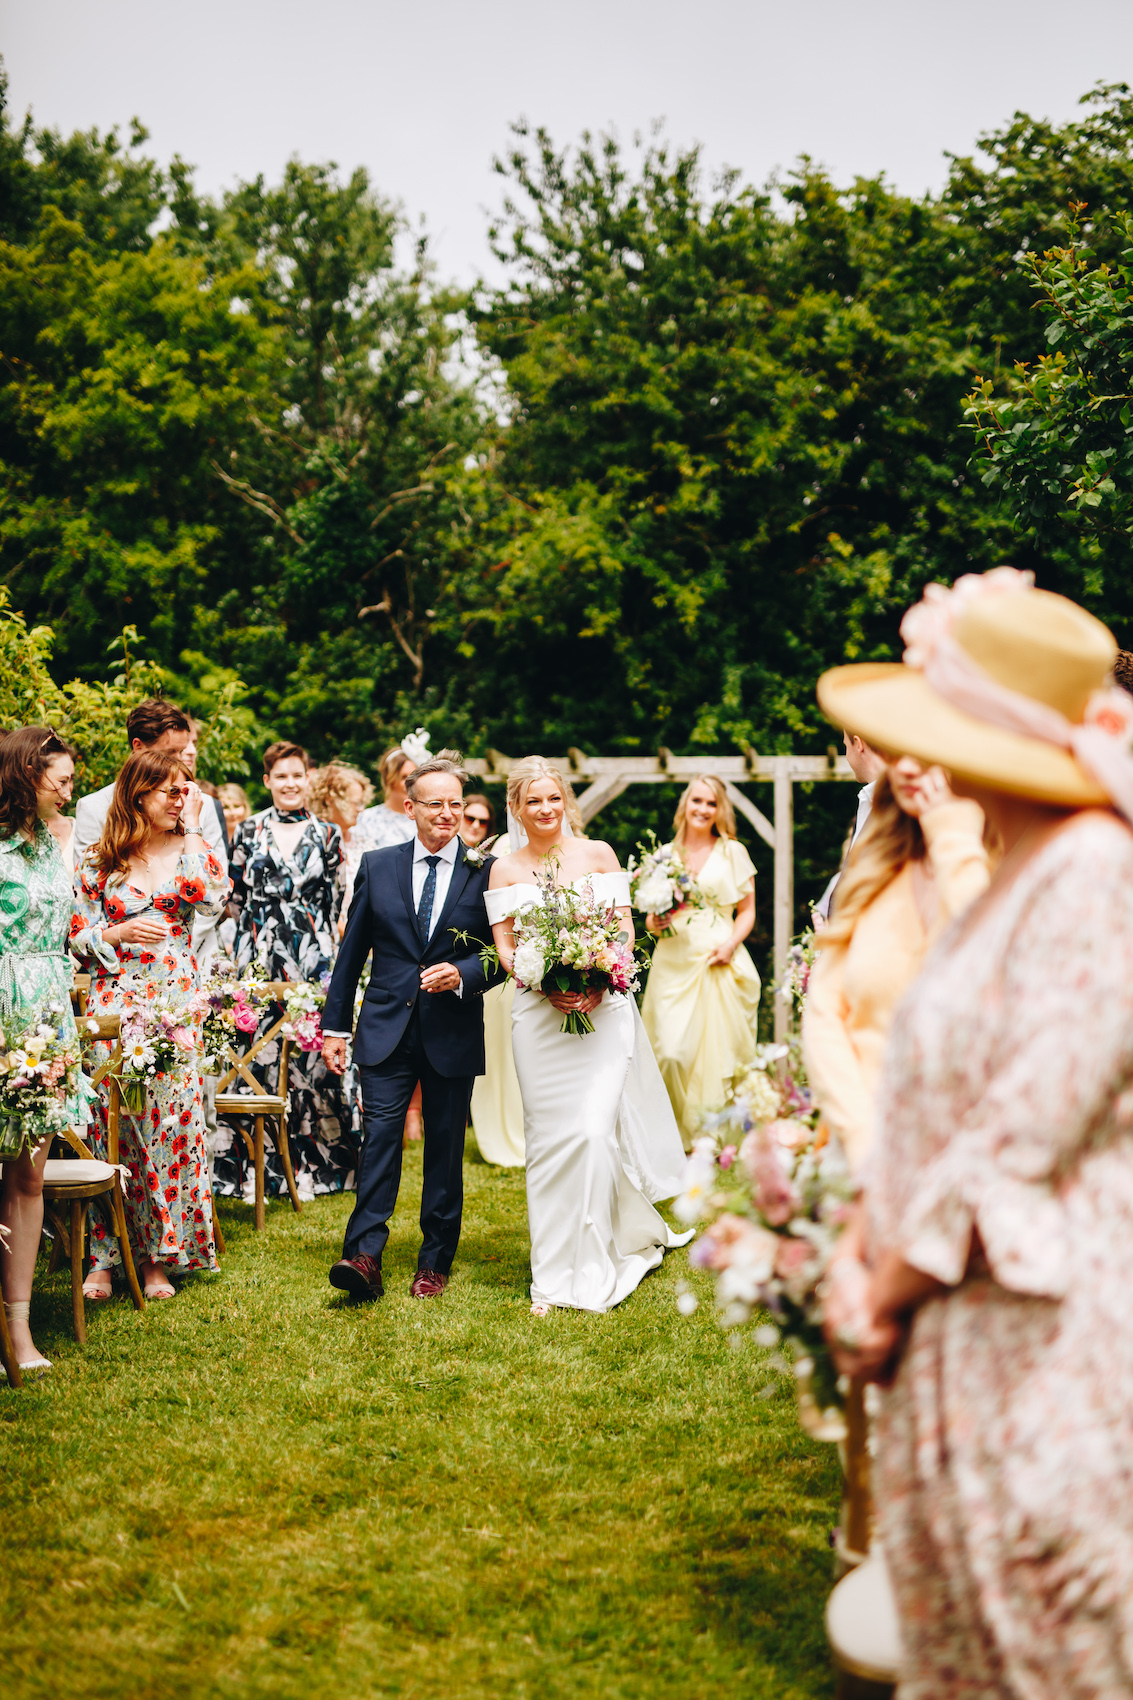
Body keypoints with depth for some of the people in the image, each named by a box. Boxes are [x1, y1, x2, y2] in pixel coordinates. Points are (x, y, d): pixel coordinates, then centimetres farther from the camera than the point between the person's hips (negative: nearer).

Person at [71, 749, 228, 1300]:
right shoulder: (100, 861, 4)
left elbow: (211, 900, -14)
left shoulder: (190, 851, 7)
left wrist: (192, 829, -7)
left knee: (171, 1121, -1)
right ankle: (103, 1257, 6)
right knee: (111, 1123, -2)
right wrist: (121, 932, -12)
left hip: (176, 1004, 1)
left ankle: (158, 1257, 9)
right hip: (114, 1002, -1)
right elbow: (78, 939, 7)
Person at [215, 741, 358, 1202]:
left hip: (312, 955, 0)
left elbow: (336, 902, 9)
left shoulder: (327, 834, 8)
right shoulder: (248, 831, 8)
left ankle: (312, 1164, 5)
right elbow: (234, 896, 11)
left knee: (310, 1053, -4)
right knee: (258, 1050, -5)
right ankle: (259, 1168, 1)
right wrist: (255, 935, 7)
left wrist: (327, 952, 4)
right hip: (259, 955, 0)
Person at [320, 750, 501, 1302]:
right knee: (380, 1133, -8)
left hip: (454, 1032, 0)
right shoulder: (377, 866, 5)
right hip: (387, 1028, 1)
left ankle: (434, 1262, 16)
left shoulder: (485, 872, 0)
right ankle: (364, 1256, -12)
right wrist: (334, 1024, 9)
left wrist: (462, 974, -17)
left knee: (445, 1148, 6)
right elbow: (352, 951, 9)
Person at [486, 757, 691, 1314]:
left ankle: (593, 1268, 2)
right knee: (547, 1138, 1)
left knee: (594, 1131, -11)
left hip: (603, 1008, -1)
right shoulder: (504, 869, 9)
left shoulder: (598, 853, 7)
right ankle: (554, 1275, 9)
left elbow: (625, 928, 4)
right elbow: (504, 945, 4)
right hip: (538, 1013, 1)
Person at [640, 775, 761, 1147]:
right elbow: (651, 915, 18)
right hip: (674, 963, 1)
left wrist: (731, 944, -10)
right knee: (672, 1052, -10)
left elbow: (747, 911, 7)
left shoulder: (733, 852, 7)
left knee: (717, 1048, -4)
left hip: (718, 963, -1)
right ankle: (678, 1135, 4)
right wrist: (654, 924, -5)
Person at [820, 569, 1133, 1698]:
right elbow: (923, 1100, 12)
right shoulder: (1010, 879, 11)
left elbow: (1022, 1138, -22)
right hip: (959, 1328, 9)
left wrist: (889, 1294, -11)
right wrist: (859, 1251, 0)